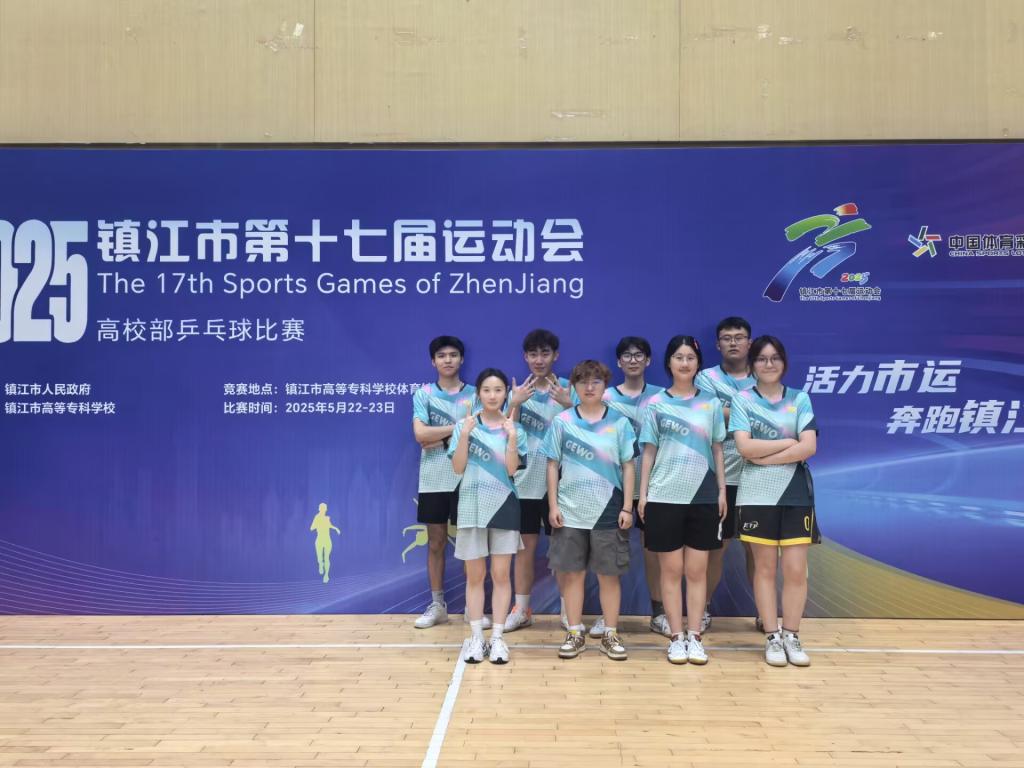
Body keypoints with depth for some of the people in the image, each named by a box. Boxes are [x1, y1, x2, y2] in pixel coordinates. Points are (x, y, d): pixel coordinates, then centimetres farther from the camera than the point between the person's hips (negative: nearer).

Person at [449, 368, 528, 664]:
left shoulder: (514, 428, 0)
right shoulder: (465, 425, 0)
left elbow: (511, 469, -9)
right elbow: (458, 468, -6)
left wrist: (511, 437, -19)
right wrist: (465, 434, -16)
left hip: (503, 506, 0)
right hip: (472, 507, 0)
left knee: (501, 575, 4)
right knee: (475, 575, 7)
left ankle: (497, 637, 13)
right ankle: (476, 637, 15)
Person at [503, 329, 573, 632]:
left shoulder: (568, 389, 0)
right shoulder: (519, 391, 7)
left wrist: (569, 405, -23)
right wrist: (514, 404, -16)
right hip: (525, 480, 2)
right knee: (525, 546, 8)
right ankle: (521, 609, 18)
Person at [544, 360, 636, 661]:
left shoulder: (619, 422, 2)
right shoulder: (562, 421, 2)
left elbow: (628, 467, 3)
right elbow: (553, 466, 4)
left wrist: (627, 507, -2)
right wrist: (553, 506, -2)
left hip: (608, 510, 0)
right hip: (570, 511, 0)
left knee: (609, 574, 6)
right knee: (572, 573, 8)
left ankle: (610, 635, 19)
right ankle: (575, 633, 20)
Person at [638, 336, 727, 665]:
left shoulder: (711, 403, 7)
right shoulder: (656, 403, 3)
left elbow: (718, 451, 9)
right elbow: (649, 451, 4)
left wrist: (722, 490, 3)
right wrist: (643, 493, -1)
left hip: (703, 496, 1)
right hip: (665, 496, -1)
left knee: (697, 569, 5)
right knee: (671, 569, 4)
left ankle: (695, 637, 13)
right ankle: (676, 637, 13)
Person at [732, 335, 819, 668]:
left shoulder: (800, 399, 7)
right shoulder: (742, 399, 3)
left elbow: (809, 447, -6)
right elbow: (745, 447, -10)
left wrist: (765, 456, -11)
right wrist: (789, 442, -8)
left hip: (796, 494, 1)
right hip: (758, 496, -1)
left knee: (796, 569, 1)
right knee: (765, 568, 5)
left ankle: (791, 636, 14)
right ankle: (772, 637, 15)